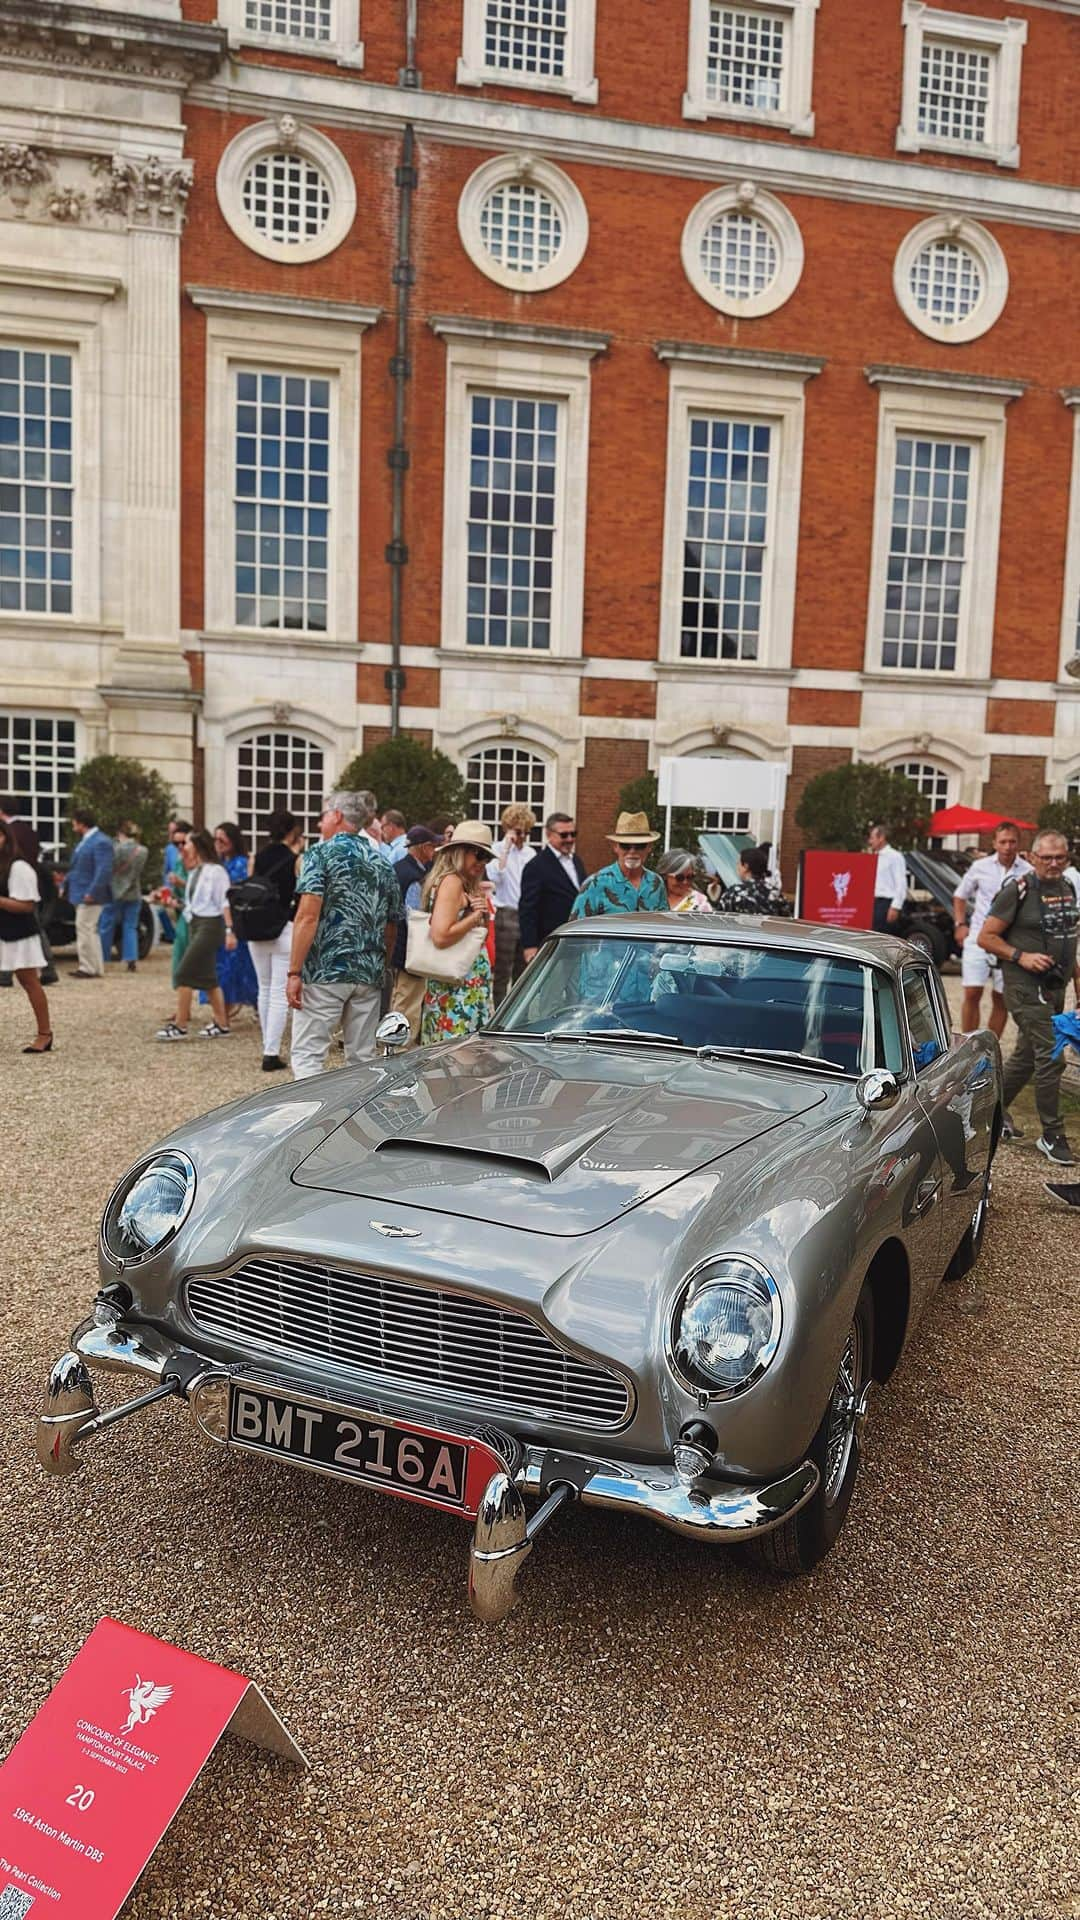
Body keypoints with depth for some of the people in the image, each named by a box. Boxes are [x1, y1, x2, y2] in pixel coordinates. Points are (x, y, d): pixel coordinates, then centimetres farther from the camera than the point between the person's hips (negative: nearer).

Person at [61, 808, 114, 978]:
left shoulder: (100, 842, -16)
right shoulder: (83, 841, 16)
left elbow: (104, 870, -23)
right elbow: (75, 867, 24)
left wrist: (91, 893, -25)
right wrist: (64, 885, 18)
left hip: (90, 896, -10)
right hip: (80, 894, 10)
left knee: (85, 930, -9)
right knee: (88, 931, 15)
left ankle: (89, 968, -4)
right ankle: (95, 967, 23)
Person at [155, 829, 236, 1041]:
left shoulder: (215, 871, -12)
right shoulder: (194, 872, 14)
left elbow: (225, 902, -16)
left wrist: (229, 930, -21)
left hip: (210, 925, -9)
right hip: (195, 924, 9)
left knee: (183, 974, -9)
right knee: (206, 977, 11)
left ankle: (179, 1026, -3)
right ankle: (221, 1025, 17)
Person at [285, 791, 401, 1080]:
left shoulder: (321, 853, -2)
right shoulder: (383, 863, 15)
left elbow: (308, 916, -13)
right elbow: (391, 929, 17)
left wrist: (294, 972, -13)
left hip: (324, 972, -6)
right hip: (369, 975, 6)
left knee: (307, 1055, -2)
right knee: (362, 1059, 11)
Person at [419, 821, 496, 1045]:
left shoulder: (466, 885, 16)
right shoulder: (452, 882, -13)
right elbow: (441, 936, -23)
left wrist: (483, 911, 0)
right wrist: (476, 915, -13)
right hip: (459, 986, -10)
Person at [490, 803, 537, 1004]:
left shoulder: (530, 853, 13)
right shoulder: (497, 850, -3)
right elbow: (495, 877, -20)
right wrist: (506, 849, -17)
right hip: (505, 917, -6)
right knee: (501, 974, -3)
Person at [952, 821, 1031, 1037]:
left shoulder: (1028, 872, -5)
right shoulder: (980, 867, 1)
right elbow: (960, 896, 14)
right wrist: (960, 924, 5)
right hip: (978, 938, 1)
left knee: (1000, 999, 6)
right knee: (972, 994, -5)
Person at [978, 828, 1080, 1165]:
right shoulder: (1018, 891, -12)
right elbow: (986, 937, -11)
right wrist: (1022, 956, -20)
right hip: (1027, 988, -7)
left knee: (1027, 1055, 15)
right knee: (1051, 1058, -9)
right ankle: (1051, 1135, 1)